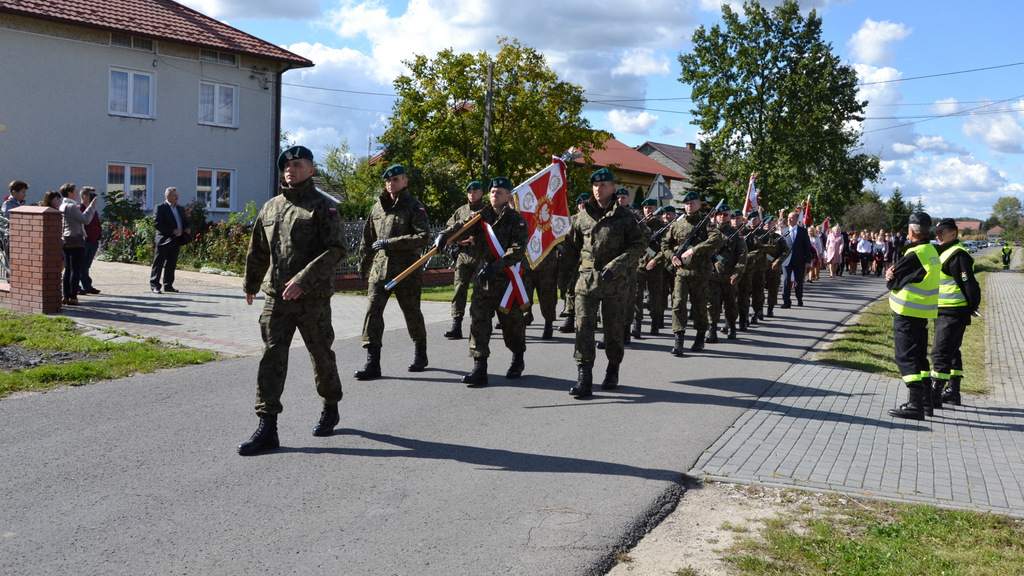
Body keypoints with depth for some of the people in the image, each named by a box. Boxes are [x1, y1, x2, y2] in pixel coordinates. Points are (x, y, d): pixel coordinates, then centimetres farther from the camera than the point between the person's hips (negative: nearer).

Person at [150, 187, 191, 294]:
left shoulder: (180, 209, 17)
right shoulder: (160, 208, -5)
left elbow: (185, 222, 25)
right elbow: (156, 224, -14)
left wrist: (188, 229, 0)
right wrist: (172, 231, -21)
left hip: (176, 241, 7)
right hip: (164, 240, -7)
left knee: (171, 265, 11)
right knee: (158, 264, -3)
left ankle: (168, 285, 19)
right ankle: (154, 285, 0)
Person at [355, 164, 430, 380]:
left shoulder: (414, 206, -4)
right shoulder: (378, 207, 12)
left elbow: (424, 237, -17)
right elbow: (368, 239, 21)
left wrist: (390, 243, -19)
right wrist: (362, 265, 24)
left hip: (407, 269, -4)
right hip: (379, 268, 4)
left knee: (412, 312, 8)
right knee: (372, 311, -8)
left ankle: (420, 355, 29)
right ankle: (372, 363, -7)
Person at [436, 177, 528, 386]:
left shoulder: (517, 220, -4)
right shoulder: (480, 217, 8)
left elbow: (518, 250, -15)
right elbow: (461, 225, -8)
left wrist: (496, 266, -26)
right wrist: (444, 234, -30)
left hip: (507, 280, -3)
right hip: (483, 279, 3)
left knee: (512, 324, 10)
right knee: (478, 322, -6)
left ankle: (518, 360, 34)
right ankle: (479, 368, -5)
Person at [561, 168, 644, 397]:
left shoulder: (624, 216, 2)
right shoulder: (582, 215, 9)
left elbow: (637, 245, -3)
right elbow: (571, 245, 19)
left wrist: (615, 266, -15)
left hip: (615, 282, -1)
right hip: (586, 279, 1)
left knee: (614, 329, 9)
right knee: (584, 327, -10)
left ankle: (612, 372, 30)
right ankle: (584, 379, -11)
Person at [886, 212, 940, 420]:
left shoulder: (914, 255, -20)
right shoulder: (931, 251, 10)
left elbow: (893, 283, -14)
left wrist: (890, 276, 7)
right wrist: (893, 275, -10)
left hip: (907, 312, -9)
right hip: (922, 312, 9)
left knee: (907, 356, -7)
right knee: (919, 354, 20)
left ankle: (915, 404, -10)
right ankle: (926, 396, 31)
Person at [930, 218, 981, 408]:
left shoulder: (957, 255, -17)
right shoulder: (943, 253, 16)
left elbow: (969, 283, -21)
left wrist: (972, 307, -12)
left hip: (953, 313, -11)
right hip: (943, 312, 11)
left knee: (941, 353, -11)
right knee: (952, 352, 17)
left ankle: (935, 395, -9)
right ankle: (953, 391, 27)